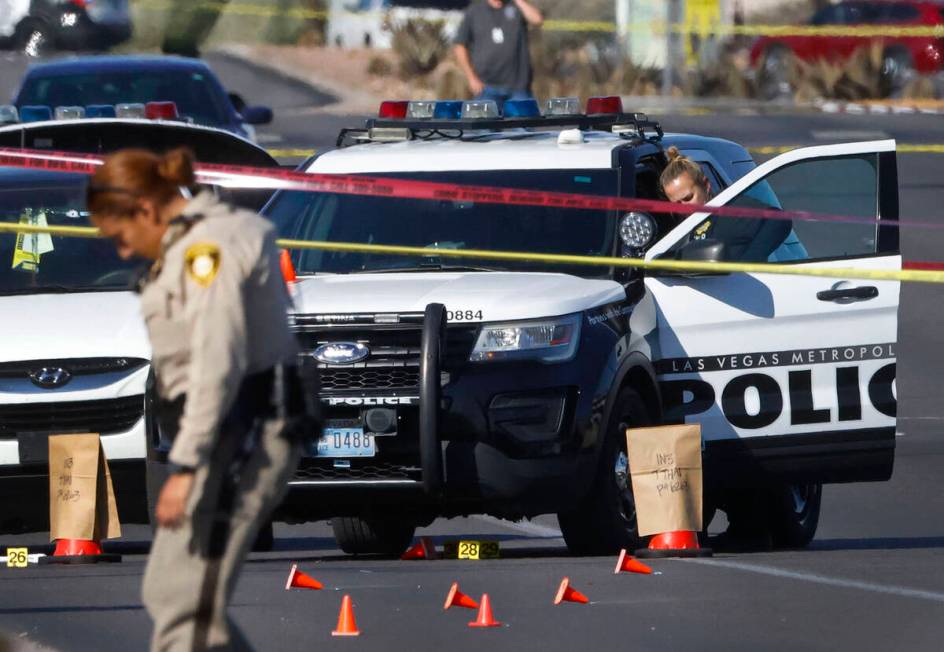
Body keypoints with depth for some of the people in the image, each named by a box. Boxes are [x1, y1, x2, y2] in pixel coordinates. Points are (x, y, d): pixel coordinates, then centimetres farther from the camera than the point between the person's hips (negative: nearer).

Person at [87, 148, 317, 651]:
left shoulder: (210, 246, -14)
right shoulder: (187, 246, 17)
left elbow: (217, 362, -21)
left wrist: (186, 466, -21)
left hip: (239, 434, -11)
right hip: (233, 435, 11)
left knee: (183, 602, -14)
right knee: (165, 591, 14)